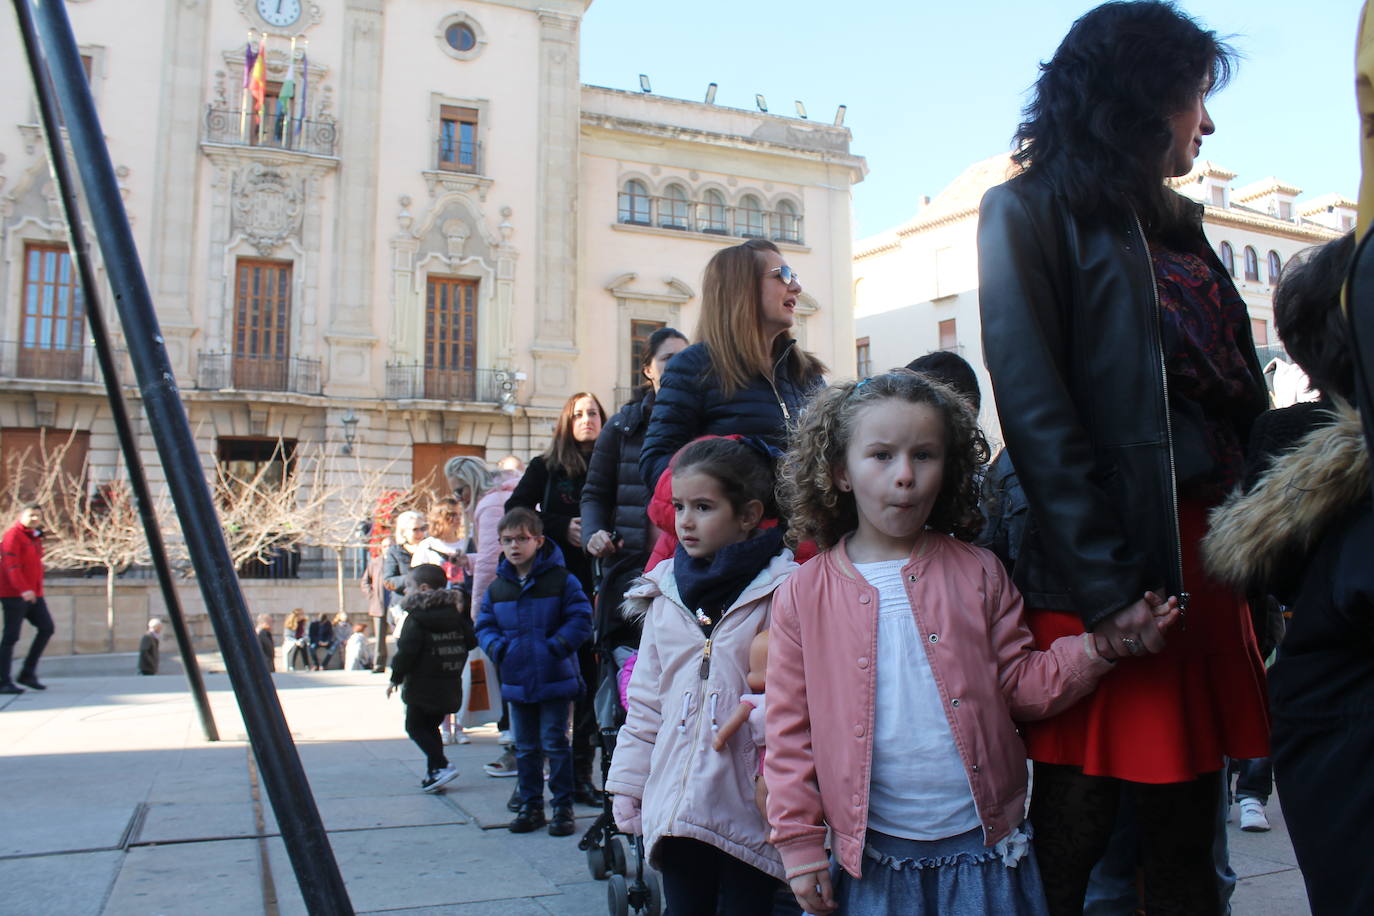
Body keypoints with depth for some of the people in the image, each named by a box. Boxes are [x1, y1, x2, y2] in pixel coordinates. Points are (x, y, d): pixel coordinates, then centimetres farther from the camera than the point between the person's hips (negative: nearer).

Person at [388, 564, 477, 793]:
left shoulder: (416, 618, -13)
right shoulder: (455, 614, 7)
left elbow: (406, 651, -17)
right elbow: (470, 642, 10)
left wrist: (396, 678, -7)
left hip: (422, 687, -7)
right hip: (449, 686, 7)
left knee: (415, 727, 2)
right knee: (431, 727, 18)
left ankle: (441, 766, -11)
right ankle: (433, 773, 17)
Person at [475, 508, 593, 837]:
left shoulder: (562, 580, -8)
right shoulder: (497, 588, 6)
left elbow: (580, 619, -11)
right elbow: (484, 624, 12)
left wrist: (555, 646, -20)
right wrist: (497, 647, -7)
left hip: (555, 680, -5)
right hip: (516, 682, 5)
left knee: (555, 744, 0)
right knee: (525, 747, 13)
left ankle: (563, 807, 12)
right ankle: (531, 806, 25)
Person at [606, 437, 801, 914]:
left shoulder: (783, 590, -8)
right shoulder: (665, 593, 10)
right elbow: (646, 700, 14)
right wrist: (629, 784, 13)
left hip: (748, 808, -5)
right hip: (675, 803, 5)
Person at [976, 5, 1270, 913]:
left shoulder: (1176, 223, 20)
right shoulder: (1032, 211, -2)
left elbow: (1243, 397, 17)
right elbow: (1035, 410, -13)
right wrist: (1102, 586, -18)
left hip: (1205, 556, 7)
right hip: (1107, 571, -7)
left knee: (1188, 842, 12)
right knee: (1072, 837, 1)